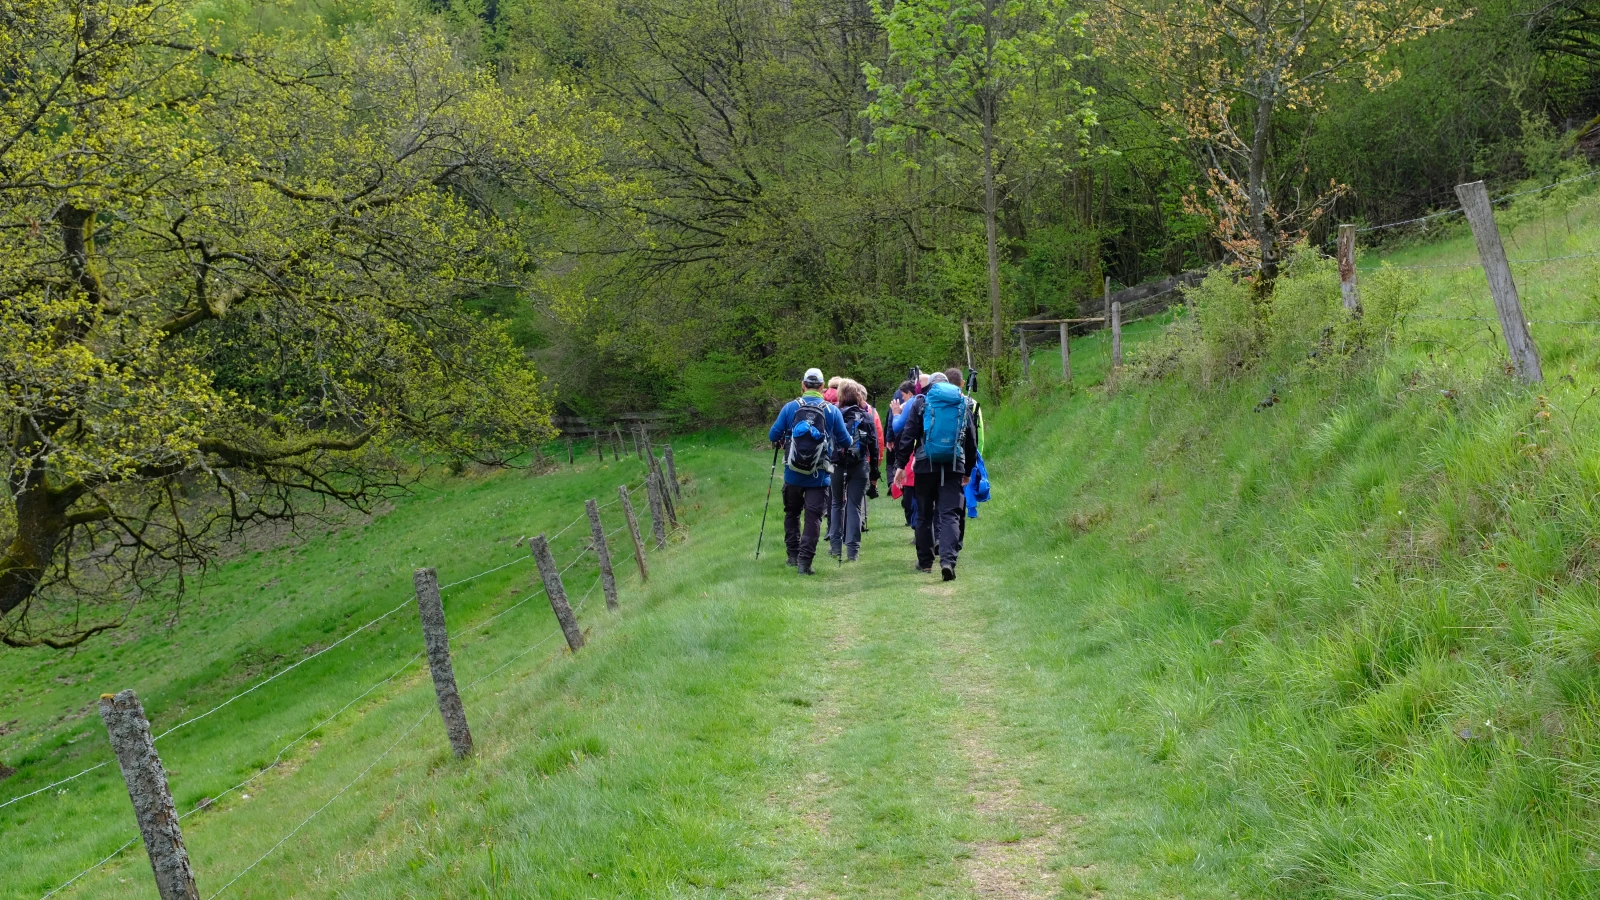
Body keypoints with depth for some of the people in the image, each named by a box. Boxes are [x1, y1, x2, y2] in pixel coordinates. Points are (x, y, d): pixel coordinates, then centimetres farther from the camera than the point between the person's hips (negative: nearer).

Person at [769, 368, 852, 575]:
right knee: (813, 517, 0)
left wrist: (781, 441, 22)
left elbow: (773, 435, -1)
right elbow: (845, 440, 2)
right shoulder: (832, 411, -3)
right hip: (819, 476, -1)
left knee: (792, 513, 20)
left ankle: (793, 555, 24)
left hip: (793, 473, 1)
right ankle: (805, 560, -8)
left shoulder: (790, 407, -3)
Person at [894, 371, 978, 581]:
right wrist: (968, 471, 25)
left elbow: (907, 436, -2)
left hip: (926, 465, -1)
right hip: (954, 467, 1)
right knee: (950, 515, -5)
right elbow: (971, 441, 16)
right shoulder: (963, 404, 12)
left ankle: (925, 561, 19)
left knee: (924, 516, 12)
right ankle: (948, 560, -23)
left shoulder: (921, 403, 3)